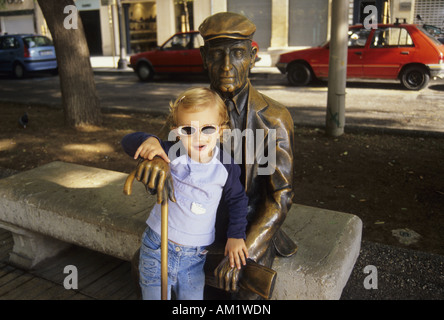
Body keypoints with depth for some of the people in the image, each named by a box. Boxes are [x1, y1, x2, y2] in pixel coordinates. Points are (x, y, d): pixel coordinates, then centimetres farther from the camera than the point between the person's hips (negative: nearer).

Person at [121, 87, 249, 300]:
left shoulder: (225, 167, -9)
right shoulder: (170, 154, -13)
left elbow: (238, 199, 6)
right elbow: (128, 142, -10)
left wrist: (236, 236, 2)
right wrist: (148, 140, -32)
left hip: (194, 256, 1)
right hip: (158, 249, -1)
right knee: (154, 295, 8)